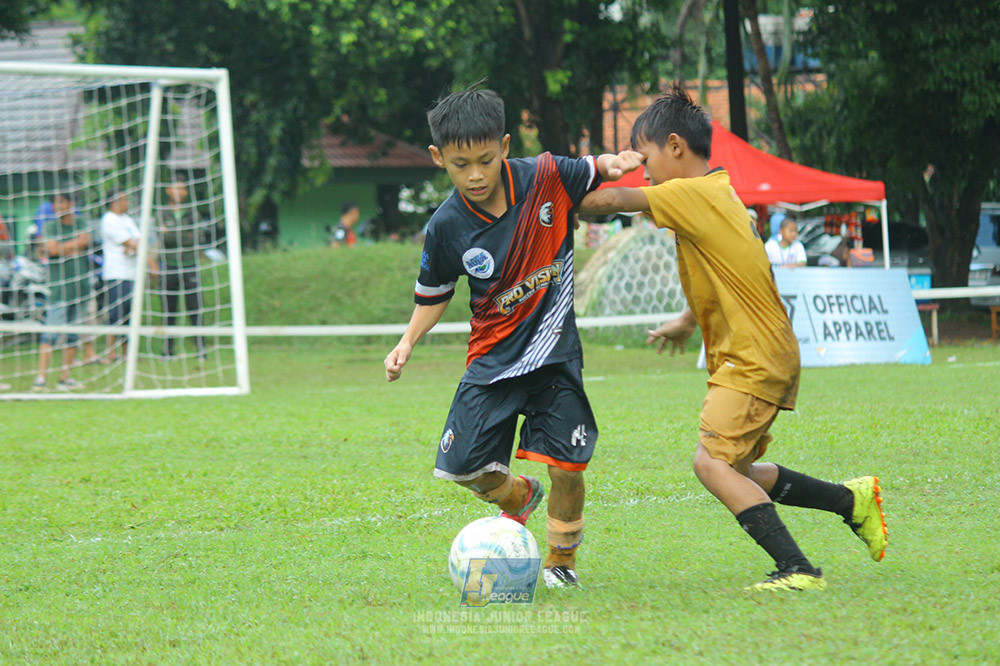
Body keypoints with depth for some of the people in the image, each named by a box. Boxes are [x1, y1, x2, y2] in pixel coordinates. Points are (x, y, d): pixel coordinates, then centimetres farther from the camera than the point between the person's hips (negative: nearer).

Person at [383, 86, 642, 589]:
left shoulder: (545, 178, -12)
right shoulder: (446, 227, -8)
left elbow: (601, 173, 4)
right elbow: (434, 292, 9)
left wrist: (615, 163, -19)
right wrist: (407, 343, -4)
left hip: (554, 350, -2)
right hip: (493, 355, 2)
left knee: (565, 464, -12)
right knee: (461, 465, -3)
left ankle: (562, 556, 17)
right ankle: (518, 496, 34)